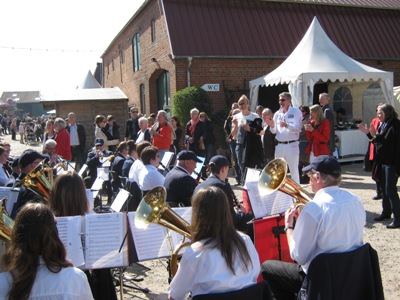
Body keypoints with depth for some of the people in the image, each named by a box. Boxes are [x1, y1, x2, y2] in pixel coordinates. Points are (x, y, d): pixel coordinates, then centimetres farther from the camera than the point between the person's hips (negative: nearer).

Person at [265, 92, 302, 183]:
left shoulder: (296, 112, -3)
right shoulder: (277, 114, 12)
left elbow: (297, 128, -15)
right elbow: (274, 131, 12)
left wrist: (287, 125, -32)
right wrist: (272, 126, -10)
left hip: (292, 145, -5)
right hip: (279, 145, 5)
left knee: (294, 170, -1)